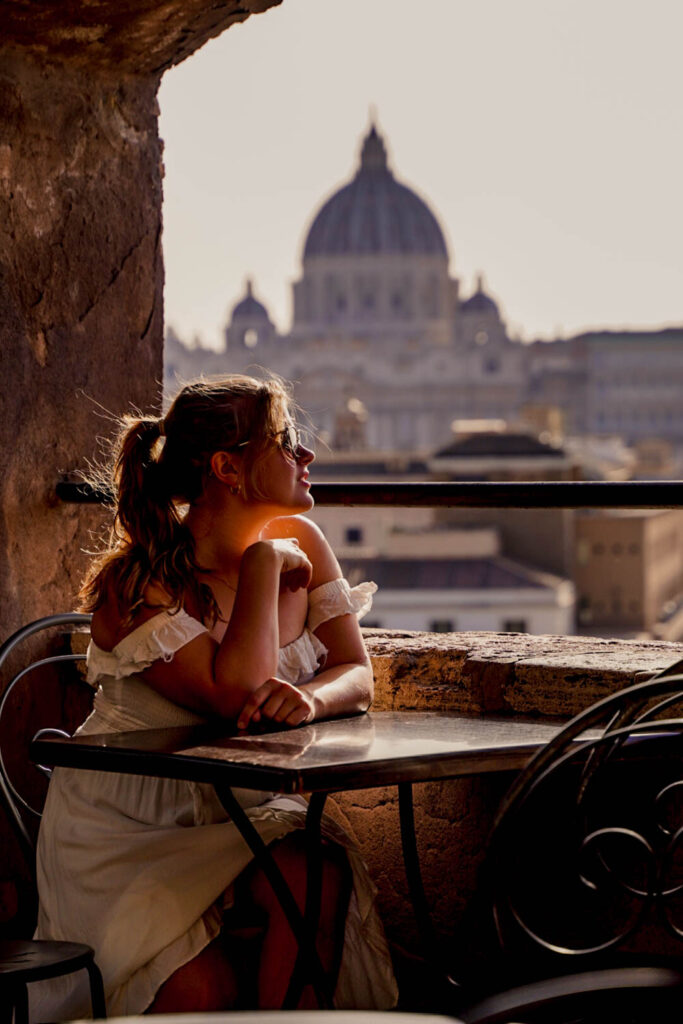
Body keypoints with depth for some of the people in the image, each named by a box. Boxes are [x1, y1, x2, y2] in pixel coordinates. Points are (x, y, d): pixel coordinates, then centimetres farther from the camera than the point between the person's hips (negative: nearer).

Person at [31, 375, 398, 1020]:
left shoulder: (299, 542, 2)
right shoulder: (137, 582, -17)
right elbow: (233, 698, -28)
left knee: (320, 875, -28)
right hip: (127, 828, -4)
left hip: (248, 812, 5)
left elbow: (356, 673, -1)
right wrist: (265, 568, -19)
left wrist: (310, 698, -25)